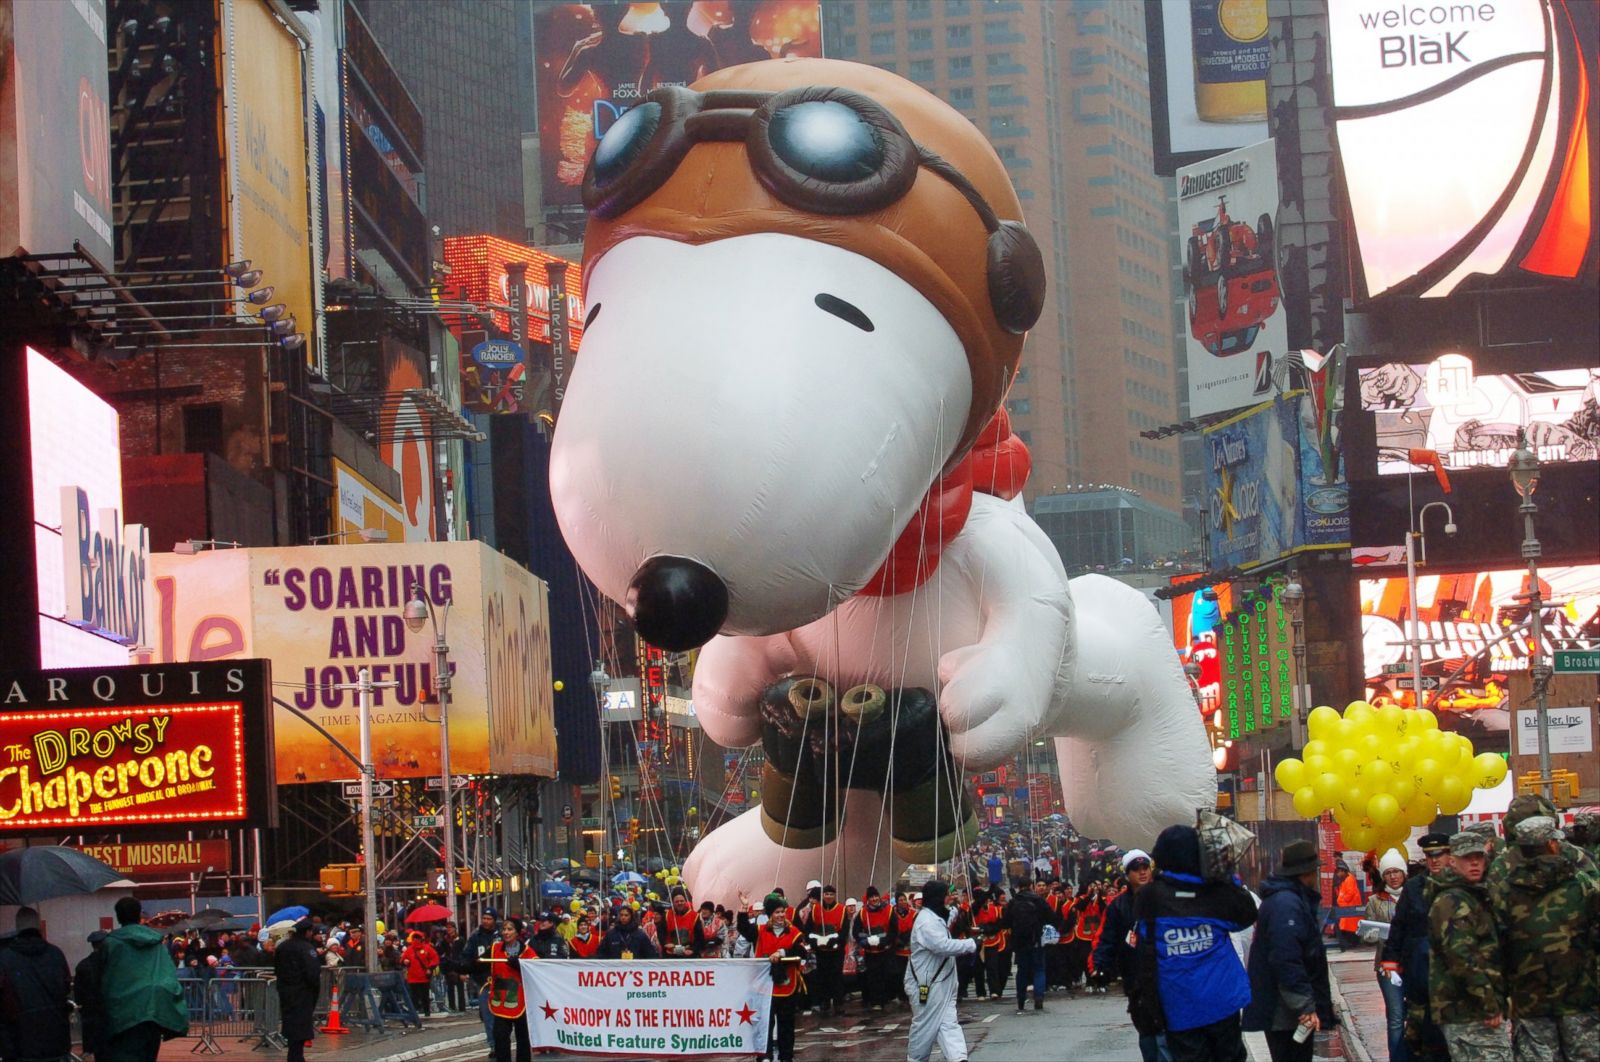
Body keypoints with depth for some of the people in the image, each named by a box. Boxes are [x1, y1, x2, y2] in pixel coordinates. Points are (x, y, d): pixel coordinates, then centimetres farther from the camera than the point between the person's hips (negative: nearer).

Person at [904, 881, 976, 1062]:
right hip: (926, 984, -10)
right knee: (925, 1026, 0)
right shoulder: (926, 921, -18)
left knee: (948, 1023, 0)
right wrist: (971, 945, -20)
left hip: (941, 983, 10)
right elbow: (942, 945, -28)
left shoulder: (936, 918, 16)